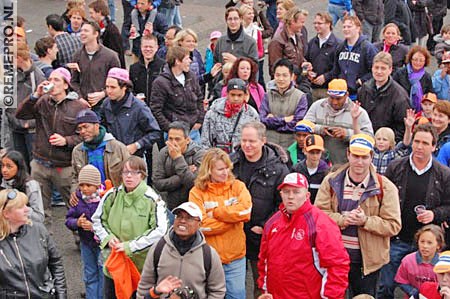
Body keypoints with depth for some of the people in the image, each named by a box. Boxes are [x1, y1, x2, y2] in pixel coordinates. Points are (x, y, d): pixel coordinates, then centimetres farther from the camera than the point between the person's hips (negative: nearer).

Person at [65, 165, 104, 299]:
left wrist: (94, 226, -26)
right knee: (89, 276, 18)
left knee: (103, 275, 5)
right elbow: (69, 219, 2)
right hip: (86, 243, 5)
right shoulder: (78, 199, -4)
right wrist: (77, 223, -18)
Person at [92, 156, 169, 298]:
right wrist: (108, 237, -8)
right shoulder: (112, 195, -1)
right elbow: (97, 220, 12)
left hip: (142, 265, -4)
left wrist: (130, 246, -20)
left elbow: (160, 230, -19)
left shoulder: (152, 199, -15)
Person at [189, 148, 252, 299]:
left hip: (235, 258, 2)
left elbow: (245, 210, -14)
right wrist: (232, 218, -11)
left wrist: (215, 213, -12)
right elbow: (201, 225, -15)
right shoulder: (197, 192, -5)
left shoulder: (238, 186, 3)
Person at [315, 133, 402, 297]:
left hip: (367, 260, -2)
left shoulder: (385, 187, -7)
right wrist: (342, 220, -21)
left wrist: (365, 221, -23)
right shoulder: (331, 181, 0)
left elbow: (394, 225, -10)